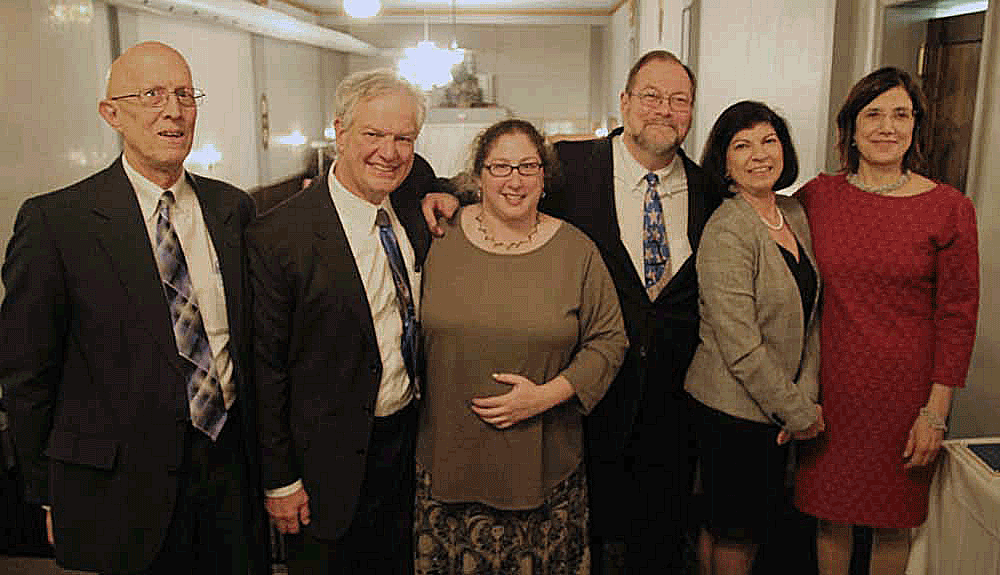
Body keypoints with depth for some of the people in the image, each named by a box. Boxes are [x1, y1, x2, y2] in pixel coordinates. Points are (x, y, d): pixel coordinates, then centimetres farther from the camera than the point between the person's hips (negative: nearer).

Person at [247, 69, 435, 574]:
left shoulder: (414, 192, -5)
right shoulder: (277, 237, -22)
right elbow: (265, 368, -15)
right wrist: (280, 481, -10)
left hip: (411, 436, 6)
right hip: (331, 460, -5)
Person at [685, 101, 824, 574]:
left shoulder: (795, 215, 4)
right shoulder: (725, 232, -21)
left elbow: (810, 315, 7)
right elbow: (741, 348, -23)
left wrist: (806, 397, -4)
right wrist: (800, 412, -13)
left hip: (777, 405, 8)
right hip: (732, 407, -8)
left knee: (759, 521, 21)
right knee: (736, 532, 10)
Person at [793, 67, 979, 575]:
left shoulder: (949, 209, -5)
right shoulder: (817, 197, 0)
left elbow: (957, 317, -4)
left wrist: (936, 412, -6)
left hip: (906, 389, -1)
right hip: (830, 383, 1)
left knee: (894, 522, 12)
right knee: (830, 513, 13)